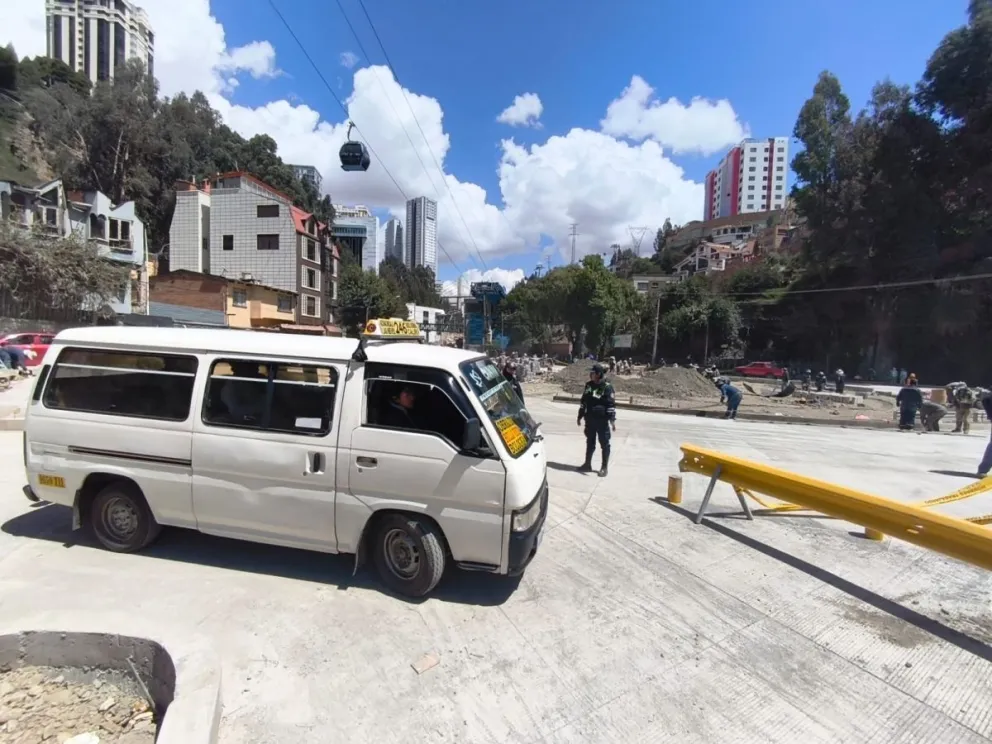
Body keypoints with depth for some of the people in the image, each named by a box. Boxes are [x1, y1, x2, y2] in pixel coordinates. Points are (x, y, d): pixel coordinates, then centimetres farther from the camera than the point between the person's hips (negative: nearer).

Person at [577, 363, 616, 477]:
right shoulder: (588, 385, 6)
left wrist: (613, 420, -19)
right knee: (590, 443, 15)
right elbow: (583, 401, 13)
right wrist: (580, 416, 15)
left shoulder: (607, 387, -13)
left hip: (602, 421, -6)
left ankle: (604, 467, 15)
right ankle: (587, 464, 26)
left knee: (604, 444, 5)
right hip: (589, 420, 6)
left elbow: (611, 405, -15)